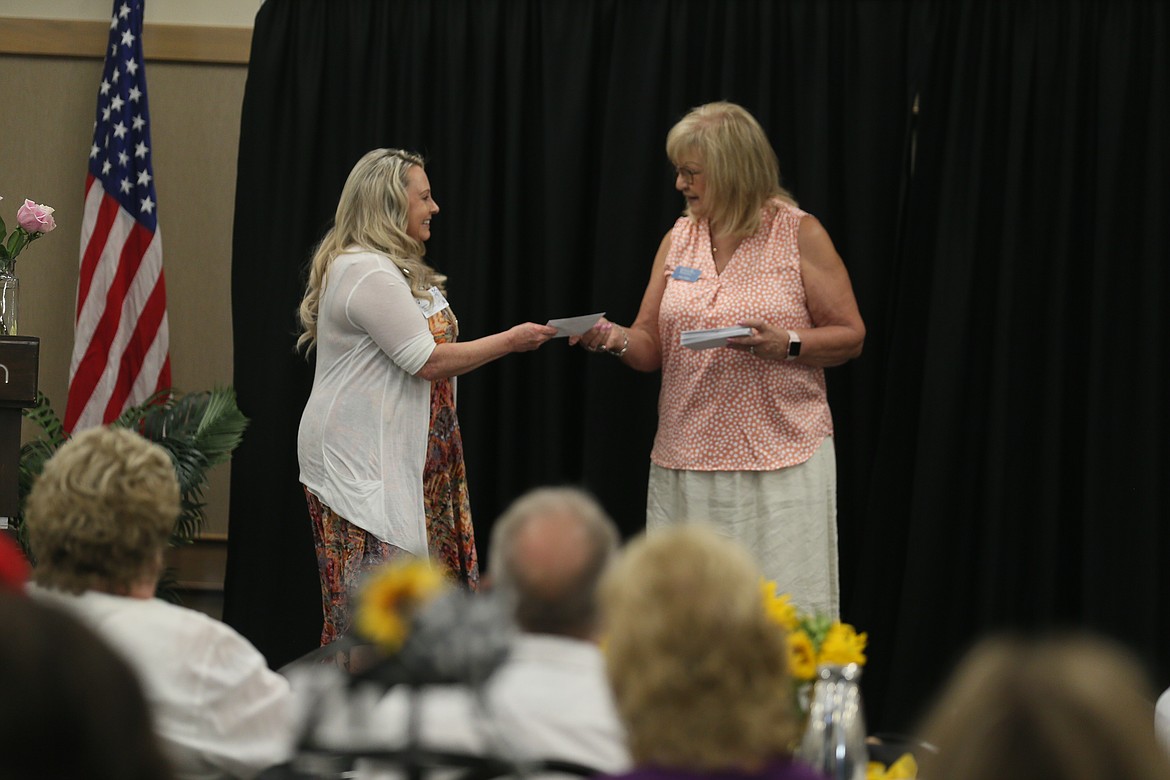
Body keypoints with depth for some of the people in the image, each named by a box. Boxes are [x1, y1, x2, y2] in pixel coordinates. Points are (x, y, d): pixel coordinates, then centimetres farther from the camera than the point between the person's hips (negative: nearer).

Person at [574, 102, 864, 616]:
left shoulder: (800, 235, -1)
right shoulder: (678, 239, 12)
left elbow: (850, 337, -1)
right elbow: (651, 348, 13)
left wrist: (785, 343, -18)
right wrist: (617, 340, -9)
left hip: (780, 458, -4)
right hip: (686, 461, 4)